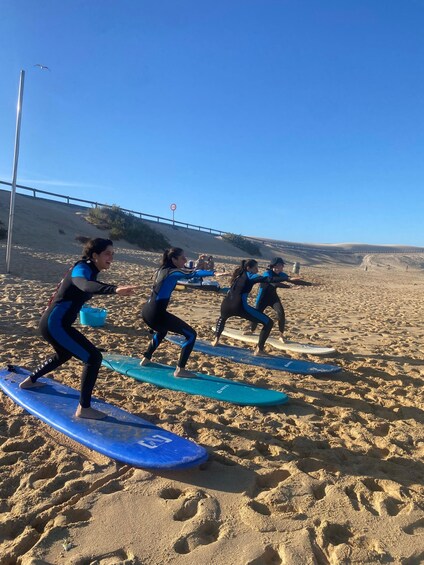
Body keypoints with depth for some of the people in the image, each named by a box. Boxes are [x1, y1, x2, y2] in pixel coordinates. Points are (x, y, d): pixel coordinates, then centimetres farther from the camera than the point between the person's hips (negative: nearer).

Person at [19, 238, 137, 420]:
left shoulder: (87, 269, 8)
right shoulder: (82, 269, -20)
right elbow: (85, 285, -45)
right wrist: (115, 289, -63)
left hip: (53, 322, 10)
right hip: (55, 324, -10)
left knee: (64, 355, 34)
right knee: (94, 357, -13)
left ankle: (30, 381, 54)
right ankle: (84, 408, -4)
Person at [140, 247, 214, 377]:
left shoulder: (163, 269, 13)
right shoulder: (172, 272, -12)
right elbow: (192, 273, -29)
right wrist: (214, 273, -38)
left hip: (147, 311, 10)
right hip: (156, 313, -10)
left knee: (161, 331, 40)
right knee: (191, 334, -4)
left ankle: (146, 359, 47)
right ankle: (180, 369, -1)